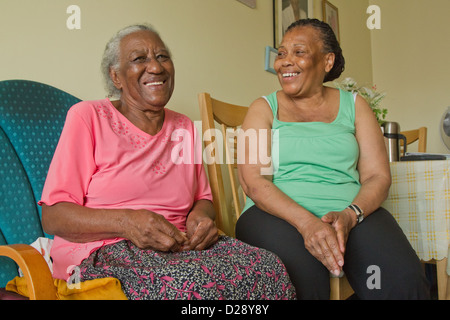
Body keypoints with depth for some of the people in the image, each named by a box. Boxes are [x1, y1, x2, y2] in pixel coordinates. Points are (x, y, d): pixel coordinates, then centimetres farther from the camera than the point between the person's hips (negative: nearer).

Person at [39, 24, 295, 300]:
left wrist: (201, 215, -5)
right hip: (104, 254, -5)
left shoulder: (184, 127, 15)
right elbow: (53, 217, -6)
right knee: (194, 284, -35)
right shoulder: (88, 117, -2)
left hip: (179, 245, 6)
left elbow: (203, 198, 21)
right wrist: (126, 222, -22)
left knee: (269, 268, -20)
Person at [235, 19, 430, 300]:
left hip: (354, 215, 2)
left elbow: (378, 176, 7)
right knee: (301, 281, -33)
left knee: (404, 281, -27)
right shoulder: (265, 108, 10)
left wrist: (349, 216, -15)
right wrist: (306, 221, -20)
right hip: (277, 214, -1)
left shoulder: (354, 106, 15)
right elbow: (253, 181, -4)